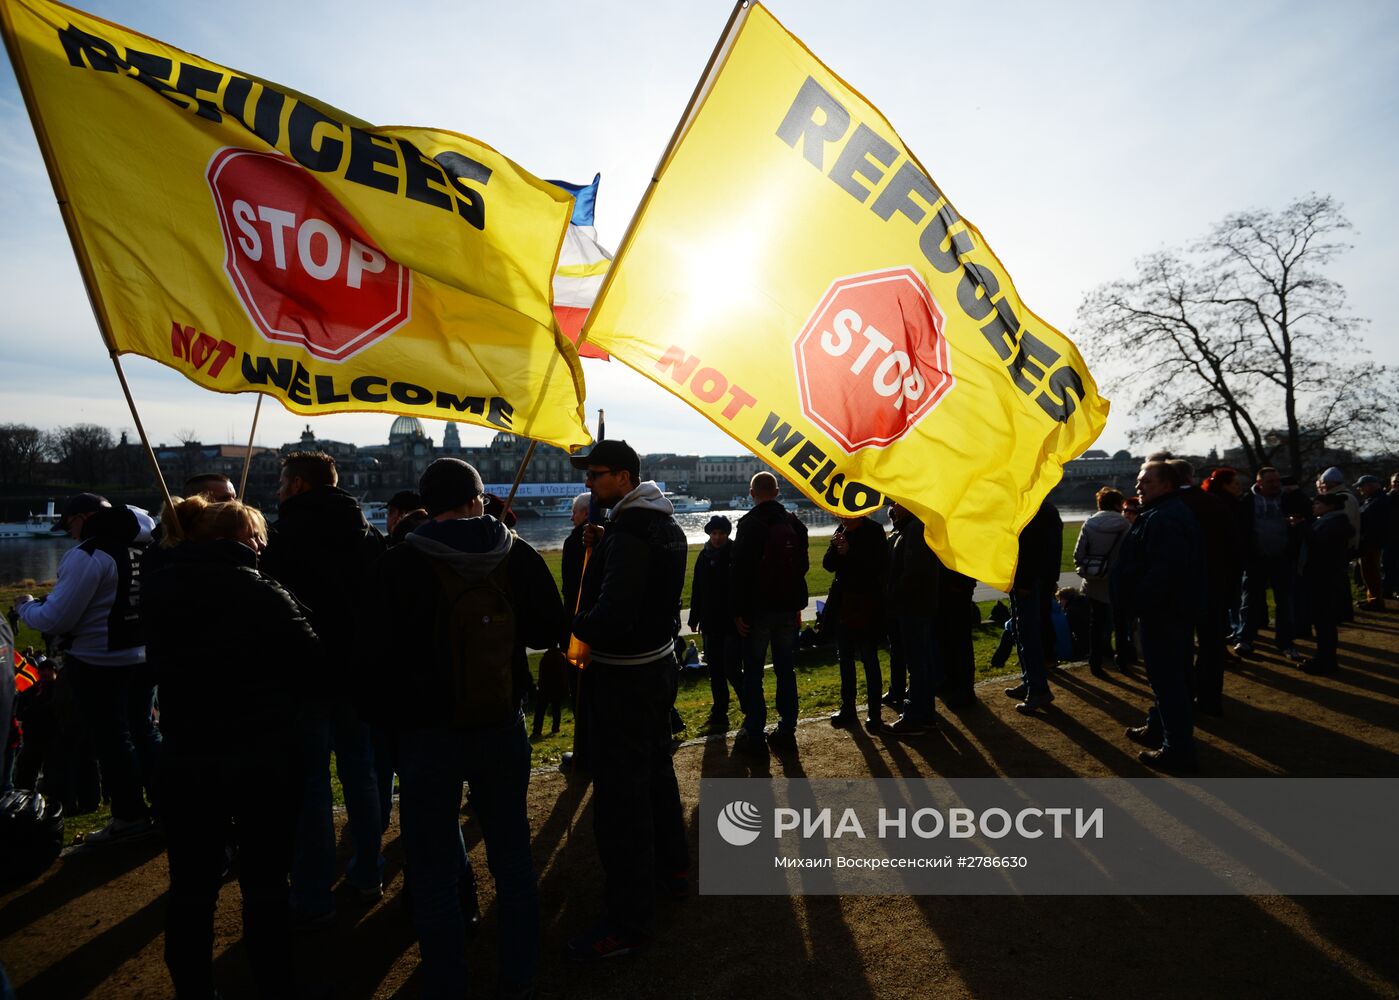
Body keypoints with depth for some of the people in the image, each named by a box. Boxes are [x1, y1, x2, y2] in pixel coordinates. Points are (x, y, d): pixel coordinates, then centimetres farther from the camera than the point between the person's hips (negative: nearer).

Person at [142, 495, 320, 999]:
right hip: (263, 757, -4)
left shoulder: (156, 590, -1)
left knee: (191, 886, 16)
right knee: (265, 883, 10)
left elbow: (163, 666, 11)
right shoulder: (262, 594, -17)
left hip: (185, 758, 4)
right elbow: (313, 667, -11)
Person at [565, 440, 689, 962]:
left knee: (620, 791, -2)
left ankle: (629, 919, 9)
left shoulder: (630, 531, -22)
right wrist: (603, 546, 5)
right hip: (658, 661, 10)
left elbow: (614, 612, -29)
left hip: (624, 677, -10)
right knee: (655, 768, 24)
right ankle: (670, 867, 41)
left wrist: (576, 626, -10)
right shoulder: (666, 525, 9)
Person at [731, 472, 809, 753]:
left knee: (753, 672, 2)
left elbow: (740, 571, -14)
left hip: (758, 609, -5)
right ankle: (786, 731, 15)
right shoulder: (795, 523, 8)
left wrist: (739, 611, -10)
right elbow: (802, 566, 12)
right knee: (786, 670, 11)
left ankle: (754, 734, 4)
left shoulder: (750, 524, -11)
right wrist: (798, 606, 15)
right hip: (789, 608, 5)